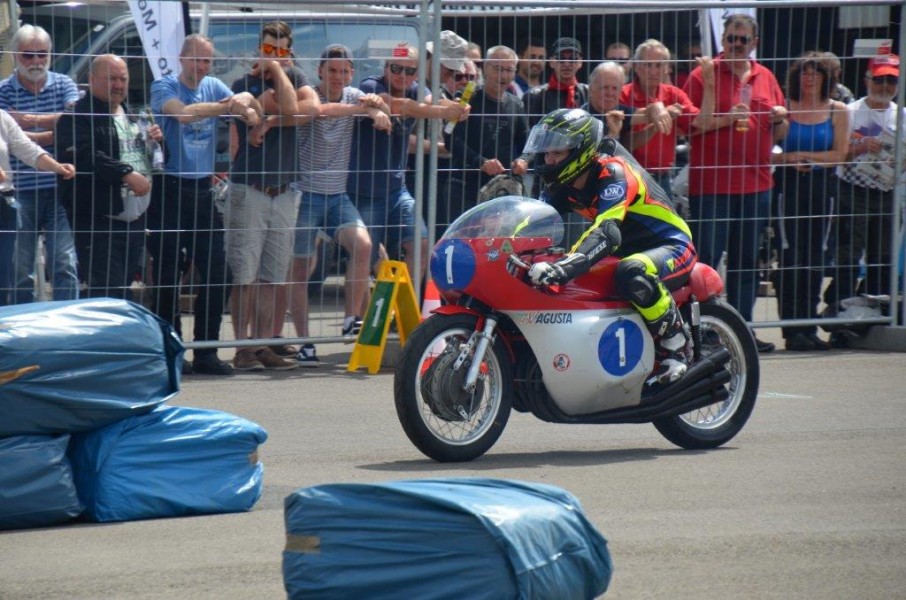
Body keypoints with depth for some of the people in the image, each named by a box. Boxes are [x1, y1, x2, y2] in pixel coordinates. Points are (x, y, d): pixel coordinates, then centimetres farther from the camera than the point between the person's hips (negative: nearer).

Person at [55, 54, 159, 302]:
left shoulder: (131, 116, 20)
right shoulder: (77, 116, -8)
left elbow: (153, 158, 31)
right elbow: (83, 157, -25)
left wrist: (155, 141, 8)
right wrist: (126, 174, -29)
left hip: (135, 221, 8)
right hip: (98, 223, -8)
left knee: (125, 289, 10)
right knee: (107, 294, -13)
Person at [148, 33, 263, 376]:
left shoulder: (213, 87, 11)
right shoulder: (164, 87, -5)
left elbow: (250, 109, 3)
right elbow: (183, 113, -24)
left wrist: (246, 103, -20)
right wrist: (226, 107, -29)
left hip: (203, 190, 5)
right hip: (170, 190, -5)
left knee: (215, 273, 2)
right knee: (168, 275, -1)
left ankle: (205, 351, 9)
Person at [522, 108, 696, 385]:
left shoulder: (613, 172, -26)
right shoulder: (563, 184, 1)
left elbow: (607, 233, -40)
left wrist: (564, 267, -55)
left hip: (672, 248, -9)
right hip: (626, 251, 9)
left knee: (632, 274, -42)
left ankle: (675, 345, -23)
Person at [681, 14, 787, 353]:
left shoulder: (765, 78, 14)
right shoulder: (703, 75, -2)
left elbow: (780, 128, 22)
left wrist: (780, 118, 0)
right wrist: (726, 119, -19)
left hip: (756, 182, 5)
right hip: (711, 184, -5)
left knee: (747, 261, 10)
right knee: (705, 261, -7)